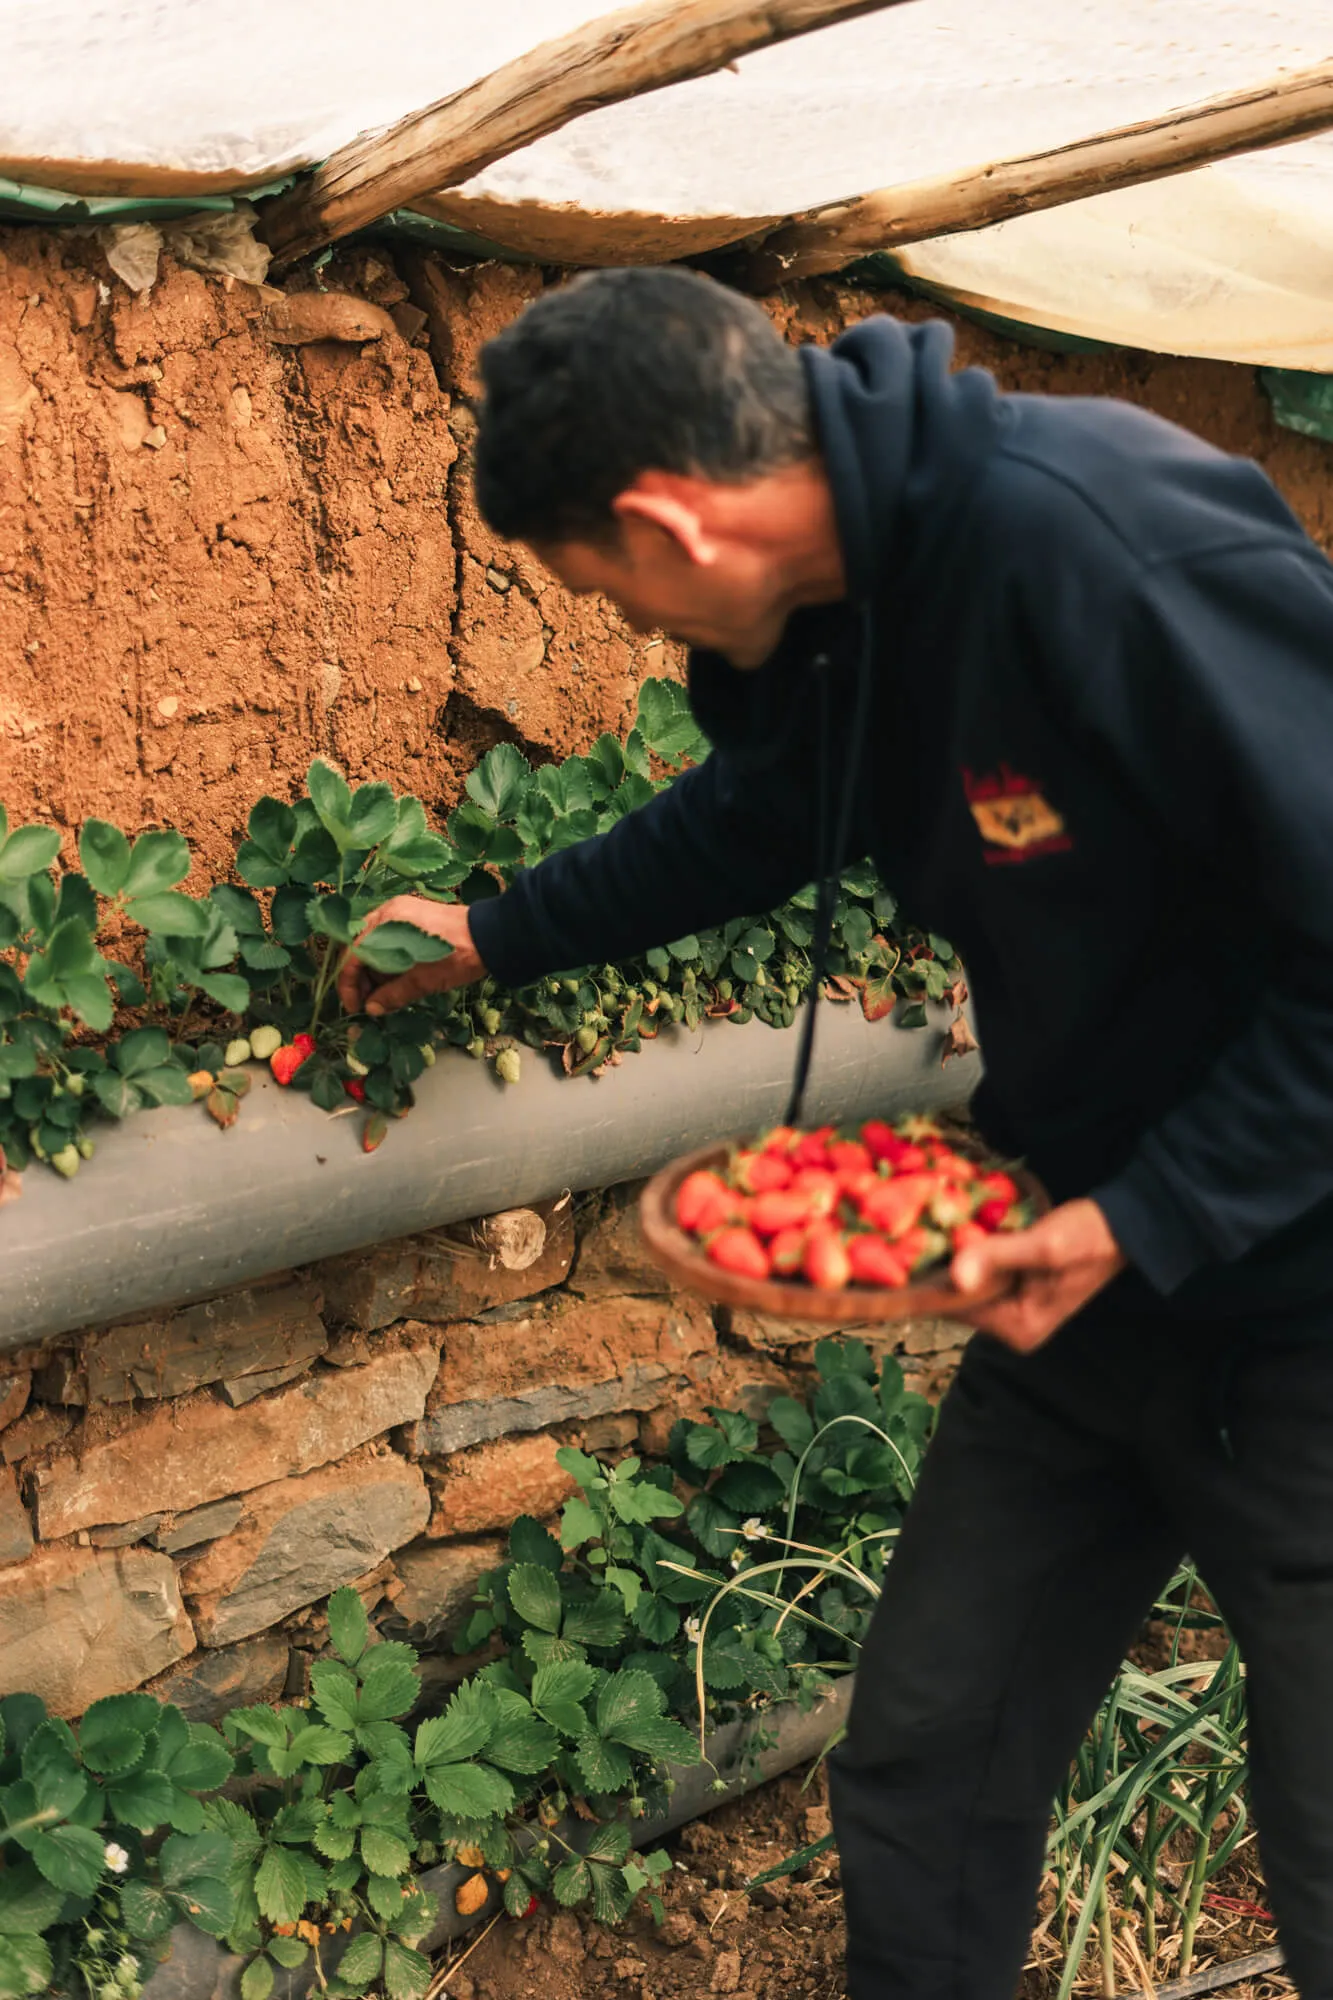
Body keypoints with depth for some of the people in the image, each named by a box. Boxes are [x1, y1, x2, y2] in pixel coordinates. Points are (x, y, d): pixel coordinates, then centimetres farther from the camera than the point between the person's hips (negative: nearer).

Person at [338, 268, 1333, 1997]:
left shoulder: (1101, 542, -28)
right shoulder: (839, 603, 2)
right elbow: (746, 819, 24)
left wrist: (1150, 1219, -23)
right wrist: (493, 936, 30)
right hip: (1102, 1266, 8)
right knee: (924, 1784, 14)